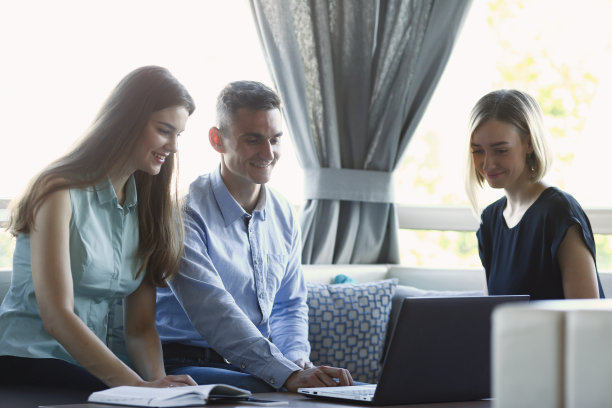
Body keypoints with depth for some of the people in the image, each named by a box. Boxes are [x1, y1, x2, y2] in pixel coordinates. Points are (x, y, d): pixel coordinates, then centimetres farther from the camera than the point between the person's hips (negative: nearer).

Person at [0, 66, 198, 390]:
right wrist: (139, 385, -26)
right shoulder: (61, 192, -8)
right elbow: (56, 316, -18)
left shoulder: (147, 207, 14)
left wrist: (158, 379, -15)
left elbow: (140, 327, 7)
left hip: (87, 369, 6)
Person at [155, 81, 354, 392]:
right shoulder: (185, 211, -13)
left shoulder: (282, 215, 11)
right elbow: (212, 310, -24)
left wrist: (298, 360, -3)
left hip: (257, 366, 7)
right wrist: (287, 373, -33)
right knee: (271, 391, -35)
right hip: (190, 365, -7)